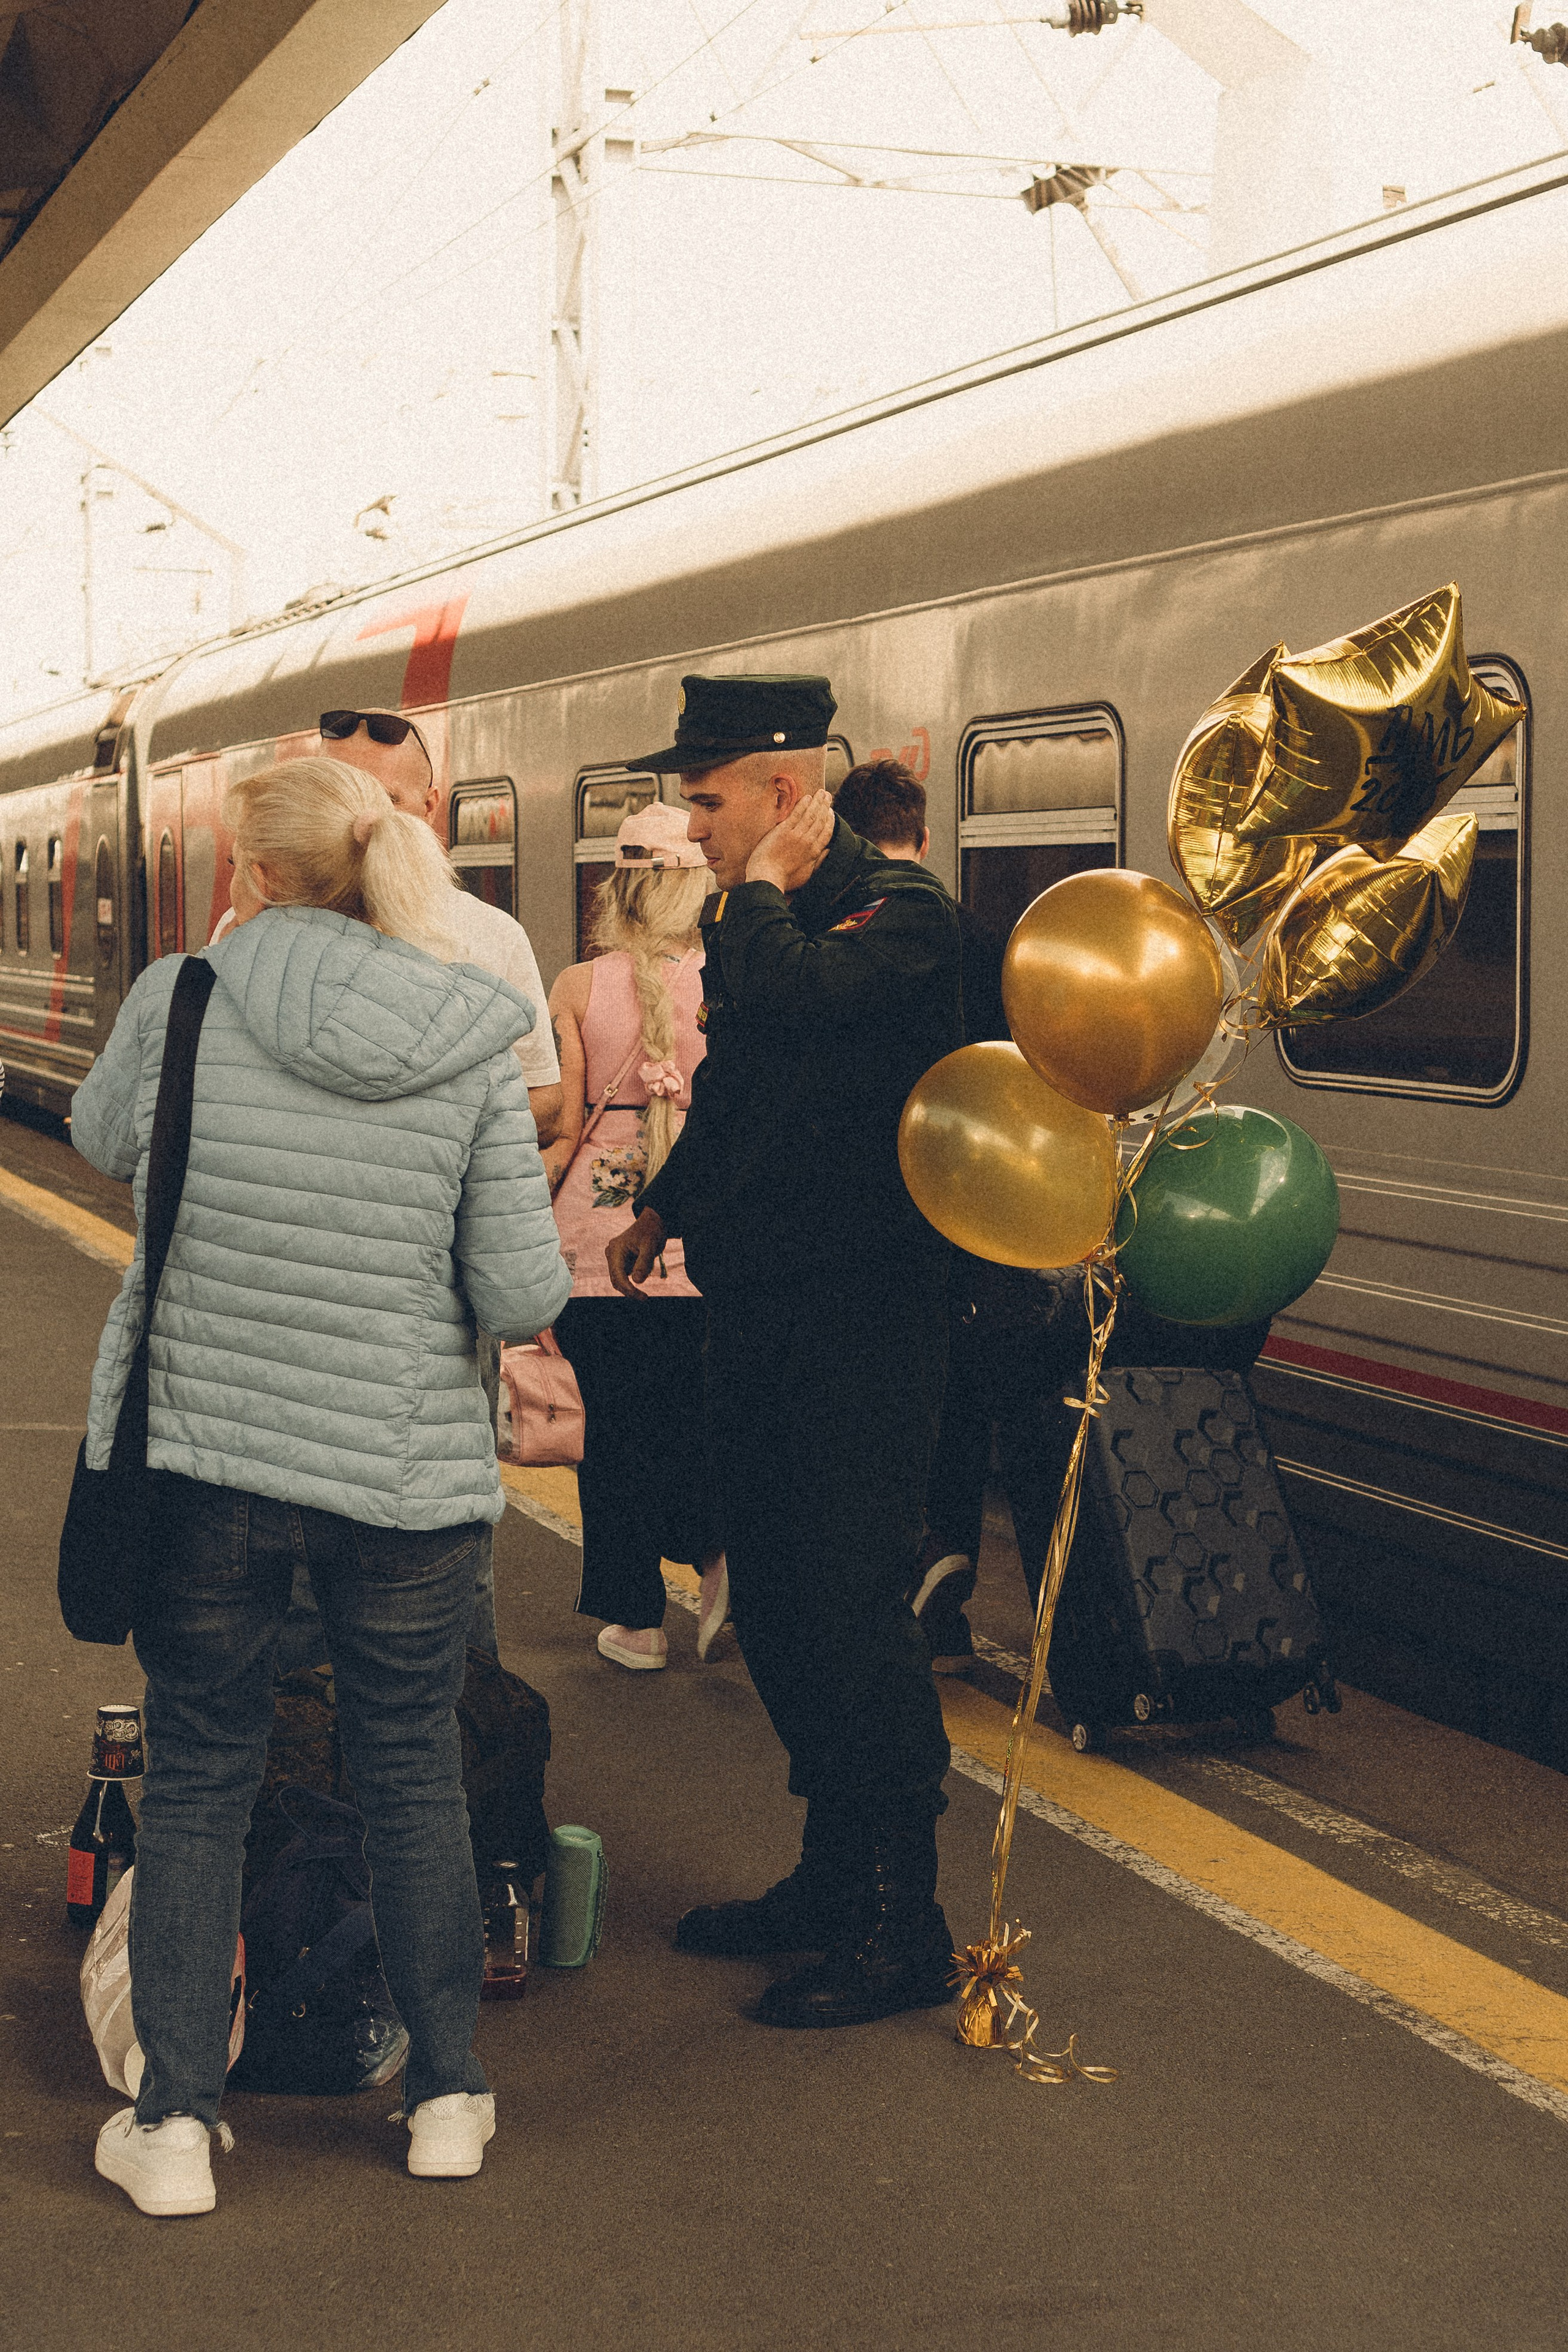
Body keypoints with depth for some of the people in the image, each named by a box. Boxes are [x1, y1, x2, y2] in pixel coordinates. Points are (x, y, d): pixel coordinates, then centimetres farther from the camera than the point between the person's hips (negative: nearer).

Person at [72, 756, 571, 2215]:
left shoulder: (176, 1001, -9)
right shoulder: (473, 1046, -7)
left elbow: (98, 1143, 13)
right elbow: (525, 1295, -9)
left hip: (194, 1454, 0)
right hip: (406, 1471, 1)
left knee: (195, 1779, 14)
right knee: (413, 1774, 17)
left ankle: (173, 2123, 15)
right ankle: (447, 2096, 27)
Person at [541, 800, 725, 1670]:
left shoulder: (578, 986, -5)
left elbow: (561, 1131, -5)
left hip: (601, 1224, -1)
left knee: (611, 1425, 9)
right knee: (689, 1411, 19)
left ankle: (635, 1618, 15)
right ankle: (721, 1550, -2)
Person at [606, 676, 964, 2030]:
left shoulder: (899, 910, -13)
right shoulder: (754, 918, 12)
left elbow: (783, 993, -32)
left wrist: (764, 881, -16)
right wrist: (667, 1208, 24)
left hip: (864, 1320, -9)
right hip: (755, 1311, 9)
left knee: (853, 1611, -6)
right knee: (775, 1607, 14)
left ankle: (903, 1931, 4)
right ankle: (833, 1876, 29)